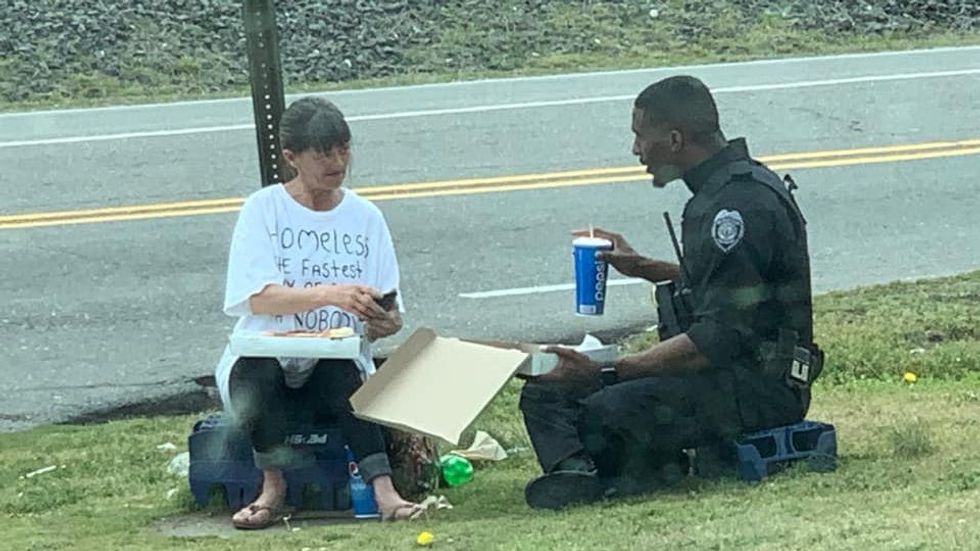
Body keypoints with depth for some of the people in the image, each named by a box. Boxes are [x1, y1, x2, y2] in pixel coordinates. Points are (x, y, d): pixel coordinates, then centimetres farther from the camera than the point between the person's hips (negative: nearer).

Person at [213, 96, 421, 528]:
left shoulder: (365, 218, 9)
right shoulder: (264, 209, -1)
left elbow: (388, 313, 6)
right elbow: (257, 298, -15)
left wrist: (386, 323, -19)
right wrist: (331, 294, -31)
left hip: (338, 367, 2)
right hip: (266, 356, -1)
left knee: (340, 371, -33)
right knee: (257, 370, -36)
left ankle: (382, 489, -41)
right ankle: (274, 488, -24)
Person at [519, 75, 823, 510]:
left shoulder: (743, 205, -19)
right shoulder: (722, 190, 13)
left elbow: (718, 339, -25)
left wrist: (605, 372, -25)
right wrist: (641, 267, 22)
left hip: (761, 387, -11)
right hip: (725, 373, 11)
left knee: (611, 411, -33)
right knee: (545, 394, 3)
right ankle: (576, 472, -22)